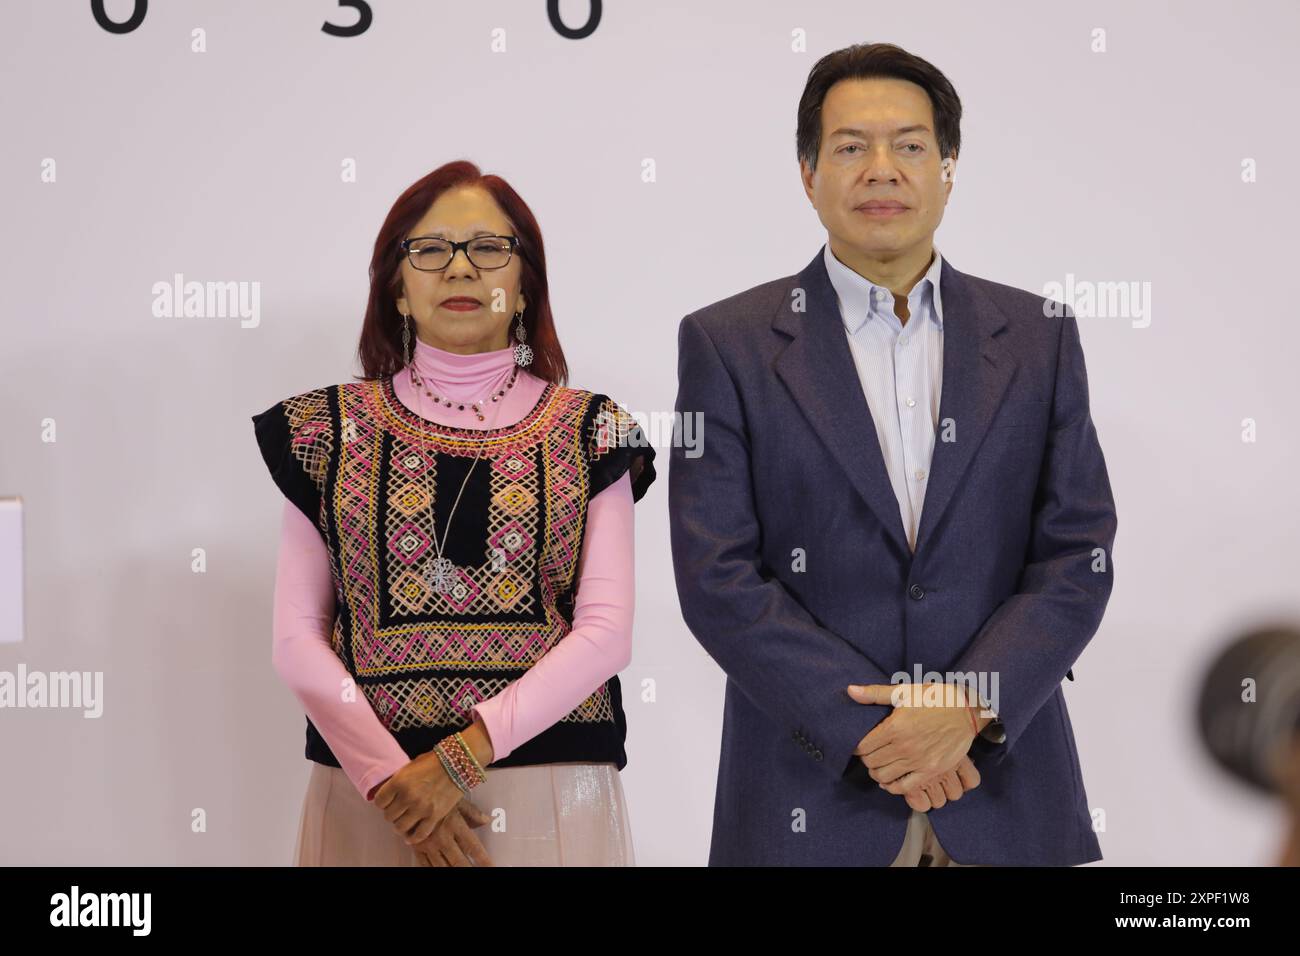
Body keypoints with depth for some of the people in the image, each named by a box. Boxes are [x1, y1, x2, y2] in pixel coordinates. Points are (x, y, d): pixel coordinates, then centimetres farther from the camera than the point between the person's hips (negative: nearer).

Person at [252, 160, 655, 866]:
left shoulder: (588, 432, 3)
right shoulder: (331, 429, 5)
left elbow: (607, 631, -5)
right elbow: (296, 637, 0)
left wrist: (464, 753, -15)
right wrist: (390, 778, -13)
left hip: (550, 792, 0)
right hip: (367, 788, 0)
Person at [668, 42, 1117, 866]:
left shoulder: (1040, 338, 7)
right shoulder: (727, 344, 1)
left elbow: (1078, 557, 2)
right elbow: (717, 579, -6)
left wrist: (966, 706, -12)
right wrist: (868, 729, -13)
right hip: (812, 800, -2)